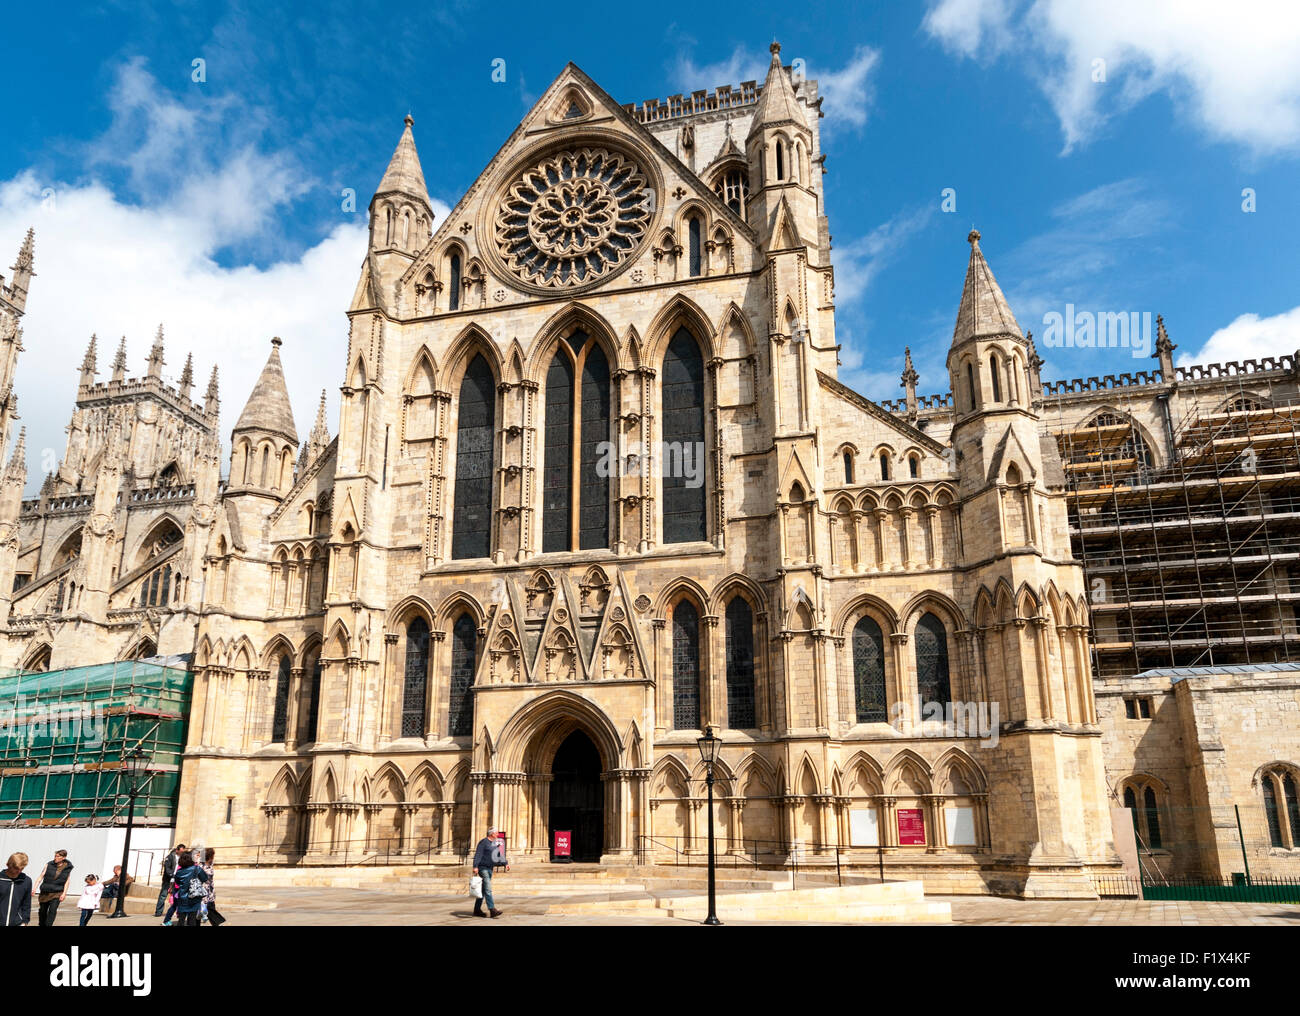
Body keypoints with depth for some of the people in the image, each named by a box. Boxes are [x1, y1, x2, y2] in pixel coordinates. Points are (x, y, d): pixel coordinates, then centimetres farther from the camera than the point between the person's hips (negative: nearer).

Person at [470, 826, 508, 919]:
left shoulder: (495, 843, 16)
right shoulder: (483, 842, -9)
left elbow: (499, 856, 18)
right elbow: (478, 855, -15)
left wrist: (506, 863, 4)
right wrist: (475, 866, -24)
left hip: (490, 869, 9)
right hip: (483, 868, -8)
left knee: (483, 890, 12)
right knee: (488, 889, -14)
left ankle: (477, 910, 20)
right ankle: (492, 910, -20)